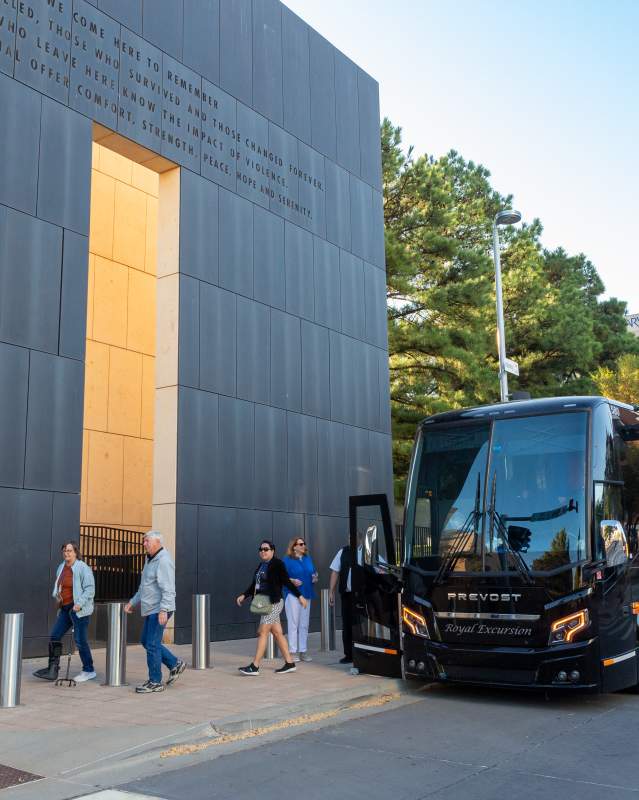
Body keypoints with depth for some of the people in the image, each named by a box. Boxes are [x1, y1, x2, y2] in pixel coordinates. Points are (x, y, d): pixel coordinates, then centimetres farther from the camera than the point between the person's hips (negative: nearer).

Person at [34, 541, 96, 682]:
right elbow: (58, 586, 27)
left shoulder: (83, 568, -12)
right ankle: (52, 669, 15)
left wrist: (80, 603, -23)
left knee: (80, 640, -3)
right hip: (65, 608, 8)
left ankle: (89, 671, 10)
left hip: (78, 609, -8)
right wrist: (58, 596, 9)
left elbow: (90, 589, -16)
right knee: (54, 636, 6)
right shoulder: (61, 567, 12)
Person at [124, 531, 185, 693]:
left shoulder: (164, 561, -16)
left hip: (159, 610, -10)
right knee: (146, 641, 15)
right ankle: (175, 664, 23)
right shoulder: (150, 560, 16)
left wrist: (163, 610, -30)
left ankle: (155, 682, 4)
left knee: (152, 645, -6)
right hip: (151, 610, 10)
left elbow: (168, 589, -24)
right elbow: (144, 587, 26)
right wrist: (132, 602, 22)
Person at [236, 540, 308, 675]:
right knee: (277, 633, 10)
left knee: (262, 632, -9)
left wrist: (299, 596, -12)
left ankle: (255, 666, -8)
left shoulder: (277, 564, -9)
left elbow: (287, 582, -9)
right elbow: (254, 585, 14)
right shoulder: (261, 566, 14)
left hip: (274, 603, -8)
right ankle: (289, 663, 16)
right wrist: (244, 595, 2)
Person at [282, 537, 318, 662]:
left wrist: (315, 578, -2)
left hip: (306, 594, 6)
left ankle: (303, 651, 14)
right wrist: (292, 581, -23)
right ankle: (292, 652, 0)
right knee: (293, 623, -6)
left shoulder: (308, 559, 13)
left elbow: (313, 572, 19)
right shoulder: (287, 560, -4)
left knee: (304, 624, 8)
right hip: (292, 594, -6)